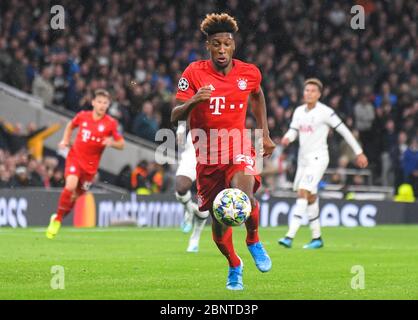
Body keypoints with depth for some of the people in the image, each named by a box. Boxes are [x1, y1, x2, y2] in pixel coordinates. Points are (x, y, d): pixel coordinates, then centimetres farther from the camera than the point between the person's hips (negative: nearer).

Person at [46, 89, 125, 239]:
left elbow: (121, 144, -1)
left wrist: (112, 143, -22)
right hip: (75, 157, -1)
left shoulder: (111, 123, -7)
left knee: (77, 194, 8)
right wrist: (65, 140, 6)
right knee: (70, 185, -25)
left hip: (91, 164, 1)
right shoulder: (82, 116, -2)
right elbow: (70, 126, 20)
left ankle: (57, 220, 31)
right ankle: (57, 217, -7)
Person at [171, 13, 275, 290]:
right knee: (219, 221, 5)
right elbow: (175, 116, -13)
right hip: (208, 155, 0)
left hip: (238, 148, 0)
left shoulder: (250, 73, -3)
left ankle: (254, 241, 1)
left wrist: (265, 134, 19)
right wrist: (193, 101, -33)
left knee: (245, 197, -30)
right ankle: (234, 266, 33)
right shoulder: (194, 73, -10)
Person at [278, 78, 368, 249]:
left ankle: (290, 236, -24)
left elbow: (344, 131, -4)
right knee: (311, 198, 10)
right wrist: (287, 138, -12)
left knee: (303, 193, -17)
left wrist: (359, 152, -1)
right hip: (303, 158, 7)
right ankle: (317, 238, 19)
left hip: (318, 158, -7)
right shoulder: (299, 111, 10)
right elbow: (293, 130, 13)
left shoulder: (325, 112, -9)